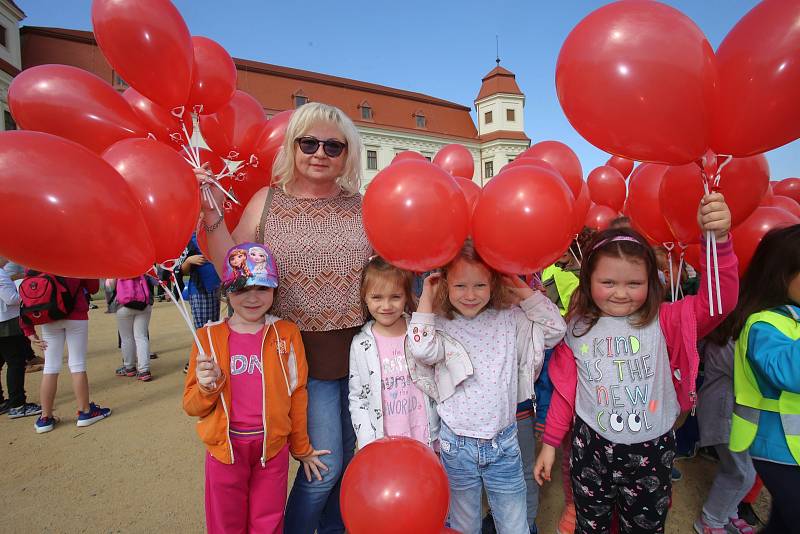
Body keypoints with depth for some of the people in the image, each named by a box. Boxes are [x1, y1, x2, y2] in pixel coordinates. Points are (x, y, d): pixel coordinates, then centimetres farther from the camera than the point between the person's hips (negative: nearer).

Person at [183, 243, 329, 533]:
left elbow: (296, 394, 2)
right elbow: (192, 406, 0)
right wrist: (207, 387, -21)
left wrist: (301, 449, 11)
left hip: (273, 447, 0)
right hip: (225, 447, 1)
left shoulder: (287, 333, -6)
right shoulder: (209, 337, -5)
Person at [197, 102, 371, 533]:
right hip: (304, 356, -3)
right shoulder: (267, 202, -1)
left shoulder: (362, 206, 2)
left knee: (350, 456, 19)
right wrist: (212, 214, -15)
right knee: (324, 464, 2)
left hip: (361, 353, 3)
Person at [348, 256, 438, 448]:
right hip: (381, 442, 0)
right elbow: (357, 399, -2)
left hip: (423, 440, 1)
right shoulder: (361, 345, -7)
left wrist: (437, 440, 5)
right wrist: (370, 445, -8)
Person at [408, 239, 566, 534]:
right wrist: (426, 298, -18)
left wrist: (523, 291, -7)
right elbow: (422, 349, -29)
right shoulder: (442, 326, -9)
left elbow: (555, 329, -3)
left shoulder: (509, 320, -2)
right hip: (457, 444, -1)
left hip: (503, 442, 2)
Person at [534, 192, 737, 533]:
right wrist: (550, 443, 5)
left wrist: (719, 239, -38)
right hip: (591, 448, 1)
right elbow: (564, 389, 0)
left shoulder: (664, 322, -9)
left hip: (651, 452, 0)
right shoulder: (577, 328, -7)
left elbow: (720, 300, -25)